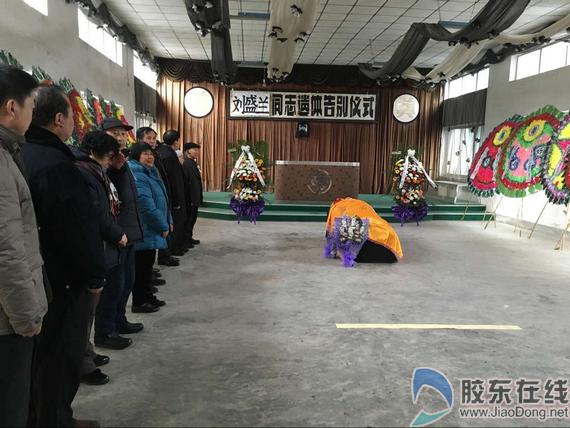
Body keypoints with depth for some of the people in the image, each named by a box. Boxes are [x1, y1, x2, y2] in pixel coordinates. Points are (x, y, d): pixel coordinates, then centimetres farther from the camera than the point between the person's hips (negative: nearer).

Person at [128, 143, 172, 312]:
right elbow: (146, 205, -24)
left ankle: (148, 296, 29)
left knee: (147, 264, 17)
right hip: (144, 230, -10)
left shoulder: (150, 172, 13)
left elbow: (161, 199, 17)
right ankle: (139, 302, 12)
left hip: (150, 230, 10)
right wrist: (163, 226, -16)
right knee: (141, 265, 1)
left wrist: (168, 221, 10)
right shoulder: (137, 175, -19)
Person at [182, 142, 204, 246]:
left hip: (195, 197, 9)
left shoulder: (194, 163, 11)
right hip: (190, 198, -9)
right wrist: (190, 199, -24)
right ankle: (186, 239, 12)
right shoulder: (187, 163, -18)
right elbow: (187, 182, -23)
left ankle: (189, 237, 29)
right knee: (189, 218, 1)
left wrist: (198, 197, 14)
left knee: (193, 217, 17)